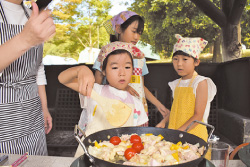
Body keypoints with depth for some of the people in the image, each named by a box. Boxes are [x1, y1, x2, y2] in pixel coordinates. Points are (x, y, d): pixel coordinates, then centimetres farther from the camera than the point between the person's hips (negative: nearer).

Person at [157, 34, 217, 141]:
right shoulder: (177, 83, 9)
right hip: (174, 133, 5)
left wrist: (179, 132, -19)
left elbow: (198, 116, -14)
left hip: (193, 133, -5)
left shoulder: (201, 82, -9)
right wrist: (163, 122, 5)